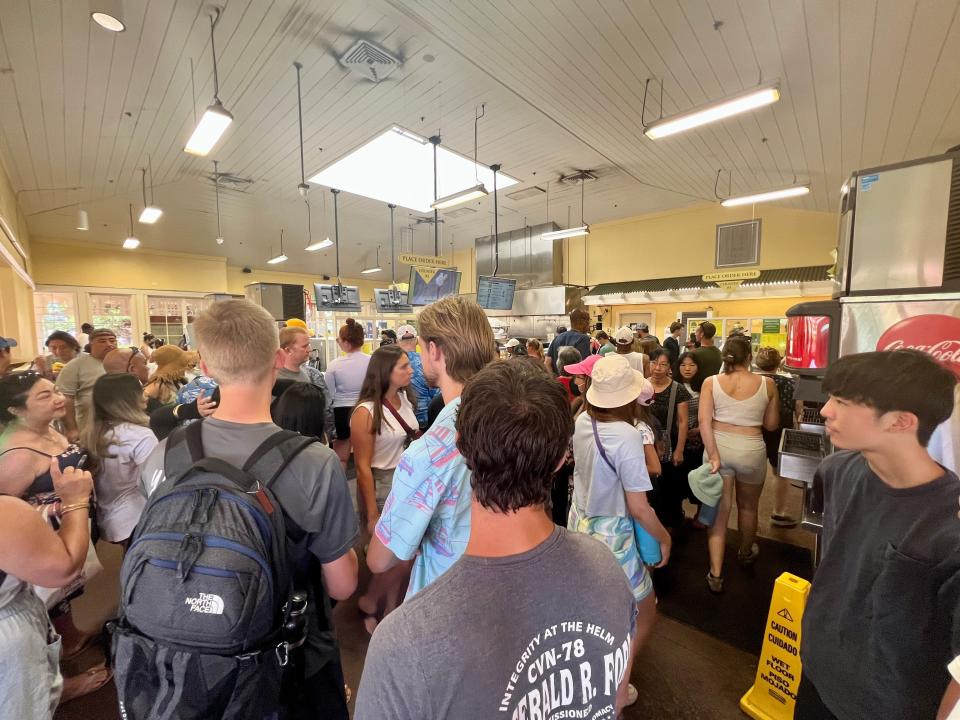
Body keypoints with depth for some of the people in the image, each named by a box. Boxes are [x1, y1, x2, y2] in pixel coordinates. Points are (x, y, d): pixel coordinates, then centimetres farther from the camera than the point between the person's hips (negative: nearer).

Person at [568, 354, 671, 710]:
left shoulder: (582, 422, -9)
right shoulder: (627, 435, -28)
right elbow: (638, 507, -23)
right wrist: (664, 538, -5)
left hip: (580, 523, 7)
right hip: (610, 534, -7)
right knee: (645, 612, 20)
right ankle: (616, 689, 28)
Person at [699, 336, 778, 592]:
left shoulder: (711, 382, -6)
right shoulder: (767, 384, -5)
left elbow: (704, 421, -14)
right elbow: (771, 424, 5)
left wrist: (713, 456, -12)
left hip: (719, 446, 0)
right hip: (751, 450, 0)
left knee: (719, 510, 9)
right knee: (748, 506, 24)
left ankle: (716, 574, 13)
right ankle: (746, 552, 50)